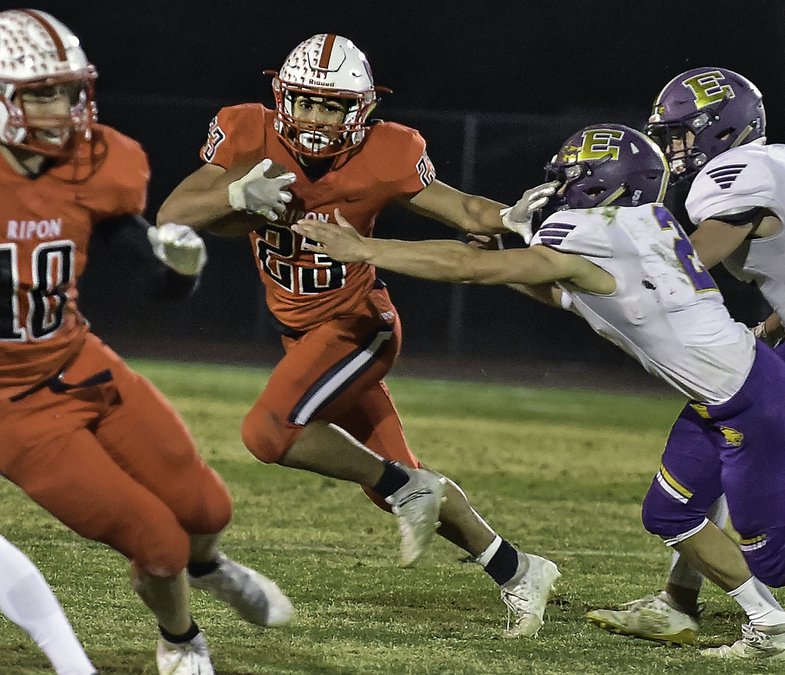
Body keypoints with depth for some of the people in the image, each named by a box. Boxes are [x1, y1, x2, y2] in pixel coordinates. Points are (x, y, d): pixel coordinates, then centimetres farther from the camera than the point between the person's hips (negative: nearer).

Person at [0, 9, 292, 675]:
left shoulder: (90, 170, -6)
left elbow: (162, 284, 2)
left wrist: (180, 260, -19)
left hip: (81, 366, 5)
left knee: (206, 510, 13)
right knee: (157, 545, -4)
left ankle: (206, 565, 51)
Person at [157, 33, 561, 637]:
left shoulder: (382, 158, -20)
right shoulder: (250, 138, -15)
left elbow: (459, 208, -8)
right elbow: (172, 217, -19)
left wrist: (507, 219, -30)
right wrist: (239, 195, -37)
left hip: (357, 324, -5)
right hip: (301, 334, 5)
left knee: (270, 431, -28)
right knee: (395, 484, 10)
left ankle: (411, 492, -10)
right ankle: (515, 571, 26)